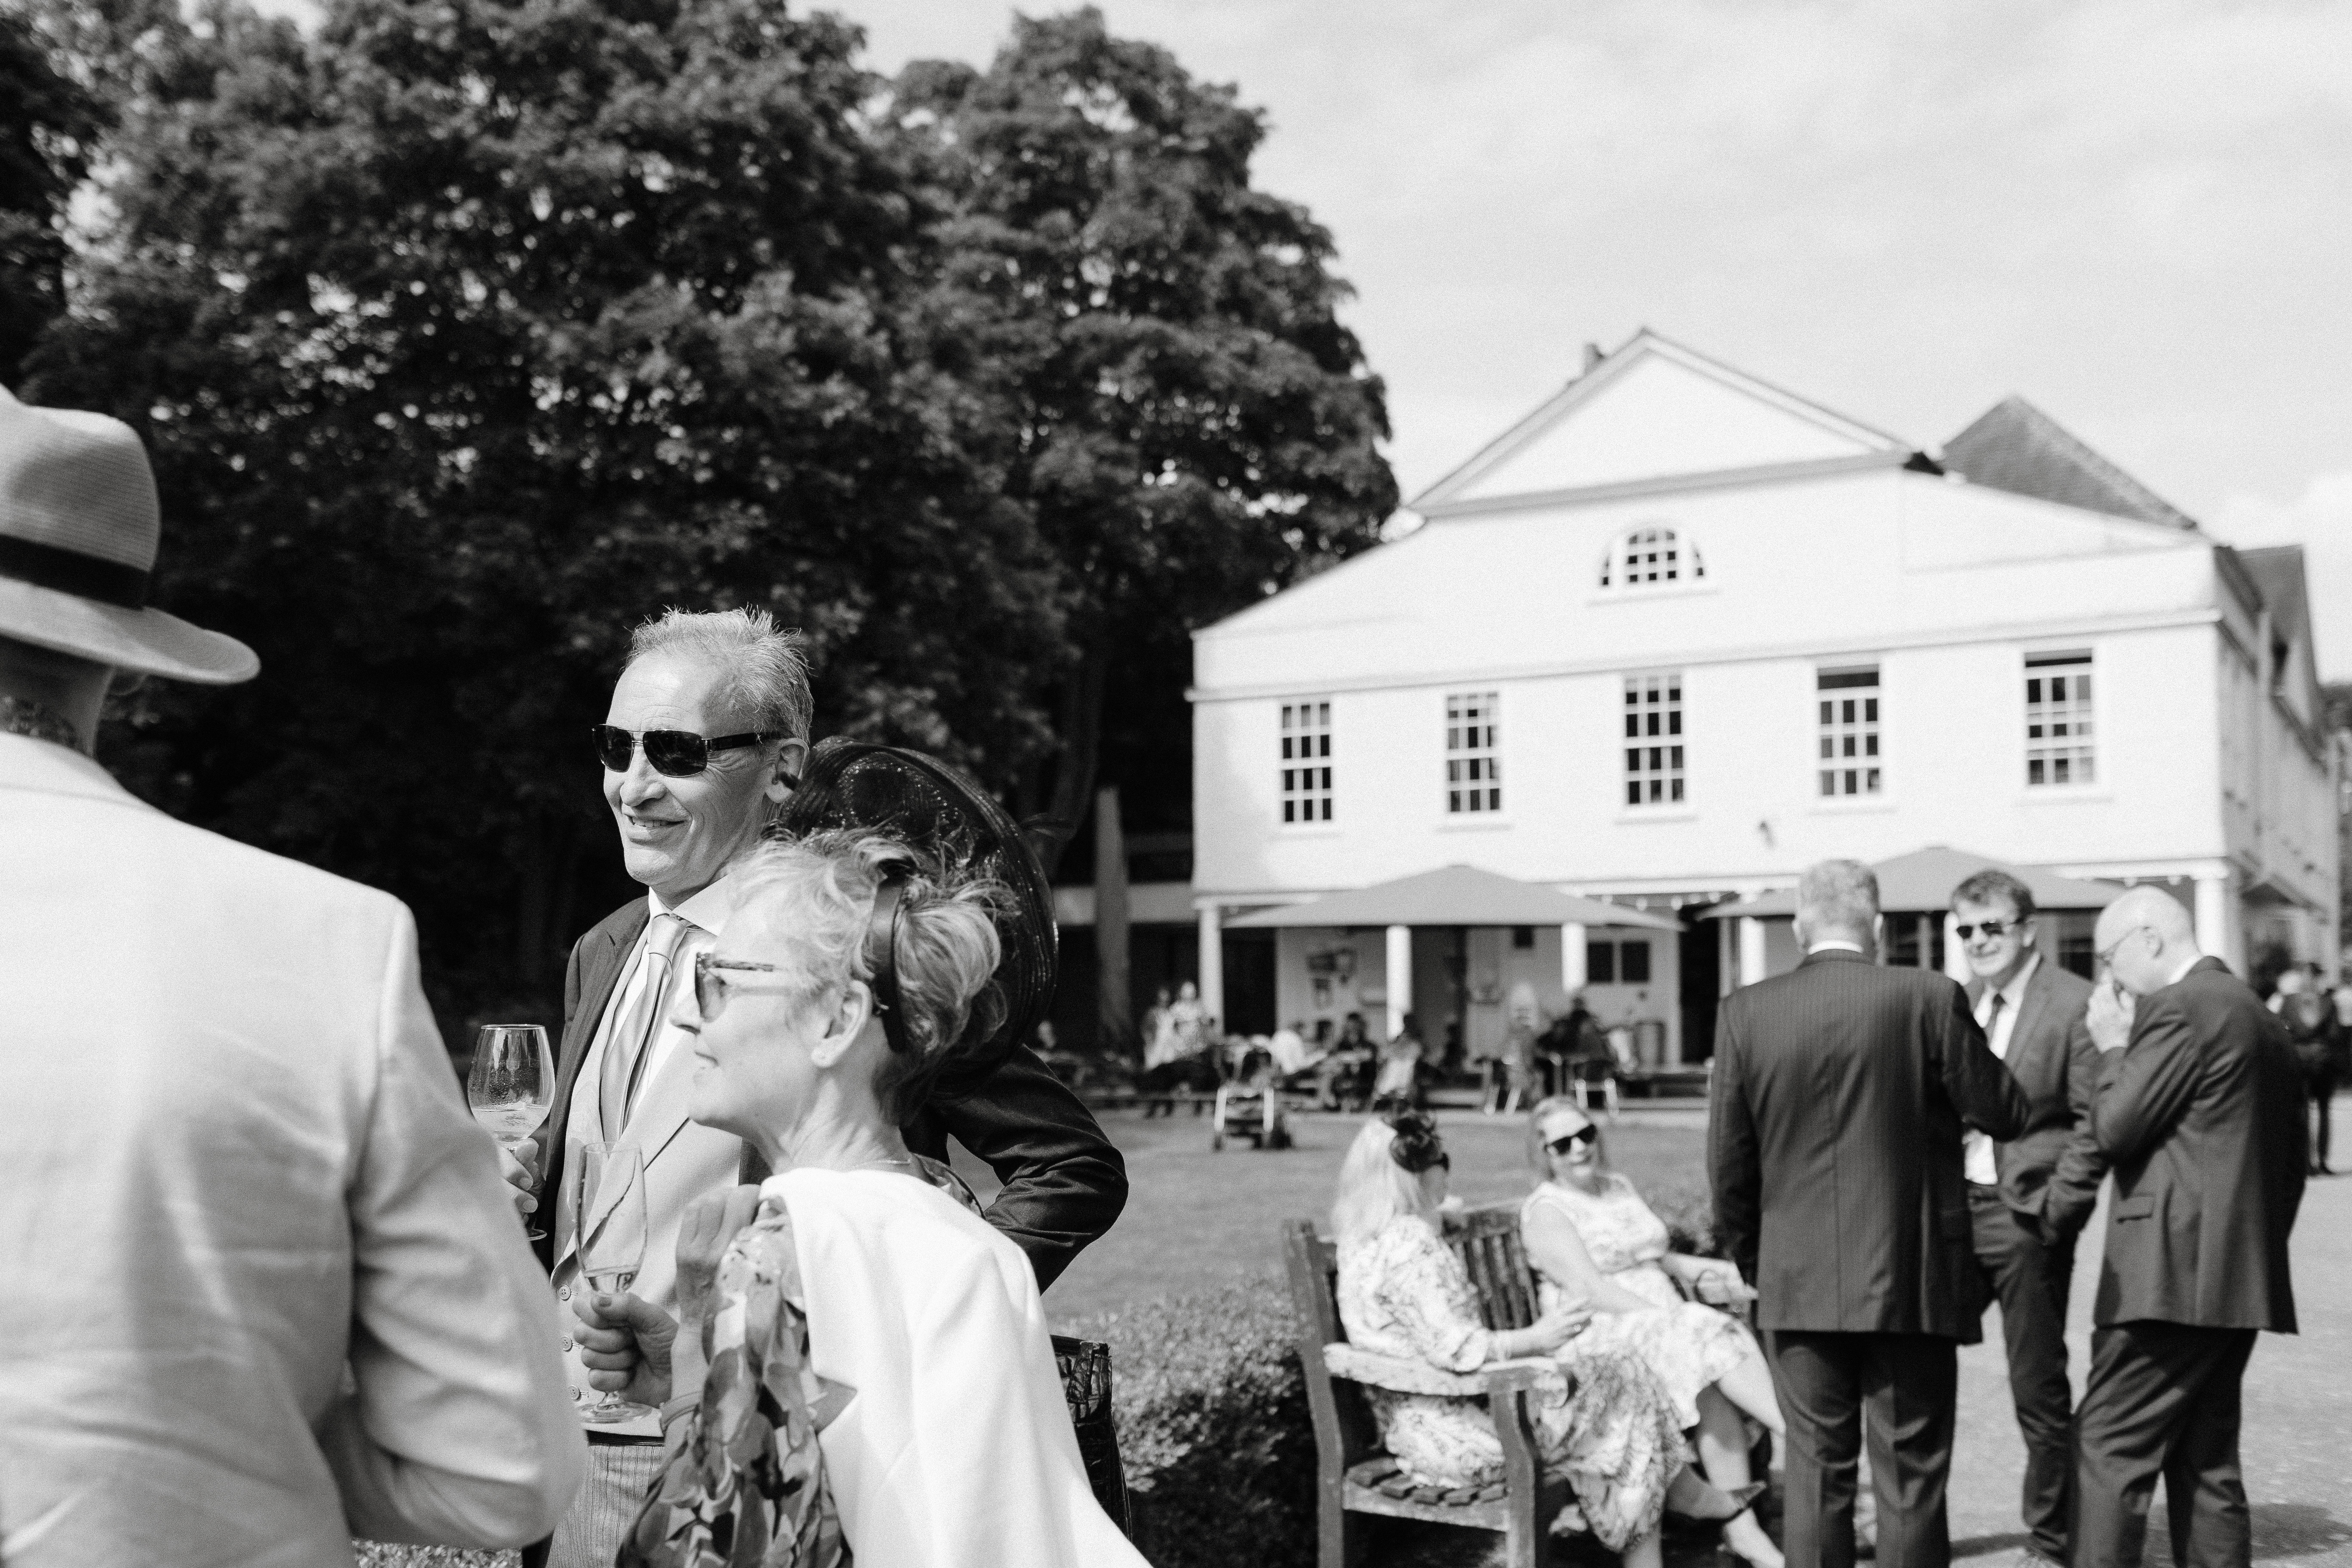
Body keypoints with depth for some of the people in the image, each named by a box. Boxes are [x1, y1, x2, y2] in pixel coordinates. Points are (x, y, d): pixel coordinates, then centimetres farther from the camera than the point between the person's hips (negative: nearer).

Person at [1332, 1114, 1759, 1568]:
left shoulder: (1362, 1239, 9)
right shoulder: (1409, 1242, -23)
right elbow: (1456, 1350, -27)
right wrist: (1534, 1339, -17)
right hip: (1453, 1435, -10)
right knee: (1618, 1377, 1)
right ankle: (1690, 1497, 22)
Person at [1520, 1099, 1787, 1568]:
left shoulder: (1620, 1187, 20)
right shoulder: (1546, 1209, -3)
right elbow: (1590, 1290, -13)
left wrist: (1696, 1270, 1)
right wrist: (1669, 1317, -20)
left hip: (1666, 1320, 6)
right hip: (1600, 1335, -6)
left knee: (1714, 1387, -24)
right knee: (1712, 1340, -29)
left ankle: (1742, 1529, -27)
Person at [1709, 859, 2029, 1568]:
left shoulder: (1745, 1012, -3)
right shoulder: (1929, 998, -9)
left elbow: (1728, 1161, 1)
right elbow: (2005, 1115, 0)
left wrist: (1750, 1259, 14)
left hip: (1799, 1285, 2)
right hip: (1910, 1279, -1)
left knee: (1815, 1476, 10)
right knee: (1911, 1480, 8)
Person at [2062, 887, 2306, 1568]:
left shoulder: (2180, 1010, -11)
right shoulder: (2262, 1020, 18)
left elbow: (2115, 1129, -13)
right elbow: (2290, 1162, 21)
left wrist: (2113, 1047, 1)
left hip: (2174, 1275, -10)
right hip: (2239, 1279, 10)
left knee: (2109, 1448, -8)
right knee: (2206, 1462, 12)